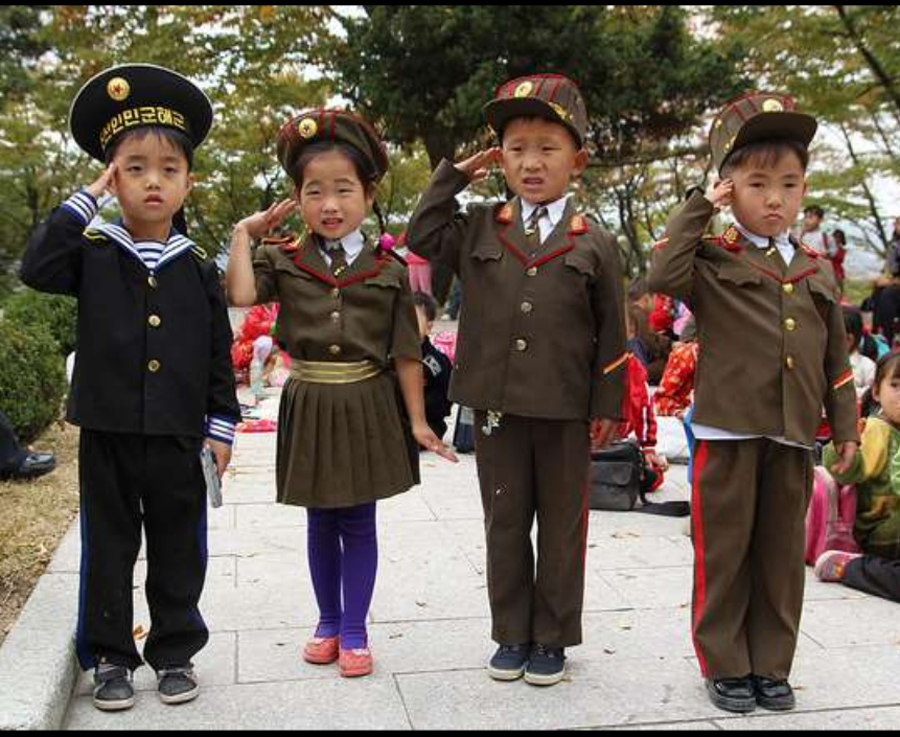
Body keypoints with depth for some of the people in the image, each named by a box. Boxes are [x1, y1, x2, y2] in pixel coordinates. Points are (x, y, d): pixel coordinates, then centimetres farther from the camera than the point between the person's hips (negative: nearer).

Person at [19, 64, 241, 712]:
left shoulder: (198, 268, 2)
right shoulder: (92, 255, 0)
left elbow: (219, 352, 5)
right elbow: (37, 268, -20)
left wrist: (221, 424, 2)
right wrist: (82, 201, -15)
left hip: (177, 437, 1)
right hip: (107, 433, 0)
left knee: (178, 549, 11)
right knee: (108, 548, 10)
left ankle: (175, 651, 27)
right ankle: (110, 657, 25)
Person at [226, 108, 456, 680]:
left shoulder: (387, 270, -4)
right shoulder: (284, 261, -1)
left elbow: (406, 353, -2)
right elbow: (241, 295, -21)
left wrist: (418, 421, -3)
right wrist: (243, 235, -12)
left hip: (368, 407, -1)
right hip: (310, 406, 1)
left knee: (359, 522, 8)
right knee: (320, 521, 14)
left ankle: (355, 630, 21)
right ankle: (328, 621, 31)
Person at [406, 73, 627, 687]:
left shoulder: (595, 243, -2)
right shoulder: (478, 230, 5)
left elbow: (611, 334, 1)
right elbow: (422, 237, 7)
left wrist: (608, 407, -1)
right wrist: (453, 175, 4)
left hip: (566, 412, -2)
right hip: (495, 407, 2)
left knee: (561, 528, 11)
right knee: (504, 525, 12)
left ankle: (553, 638, 25)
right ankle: (512, 635, 27)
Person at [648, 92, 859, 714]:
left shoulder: (818, 272, 11)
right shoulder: (713, 262, -2)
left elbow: (835, 356, 15)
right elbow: (664, 275, -24)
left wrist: (845, 425, 12)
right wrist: (698, 209, -15)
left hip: (794, 436, 4)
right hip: (727, 431, -4)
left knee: (782, 557, 12)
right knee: (725, 553, 6)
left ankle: (771, 665, 26)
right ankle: (725, 666, 20)